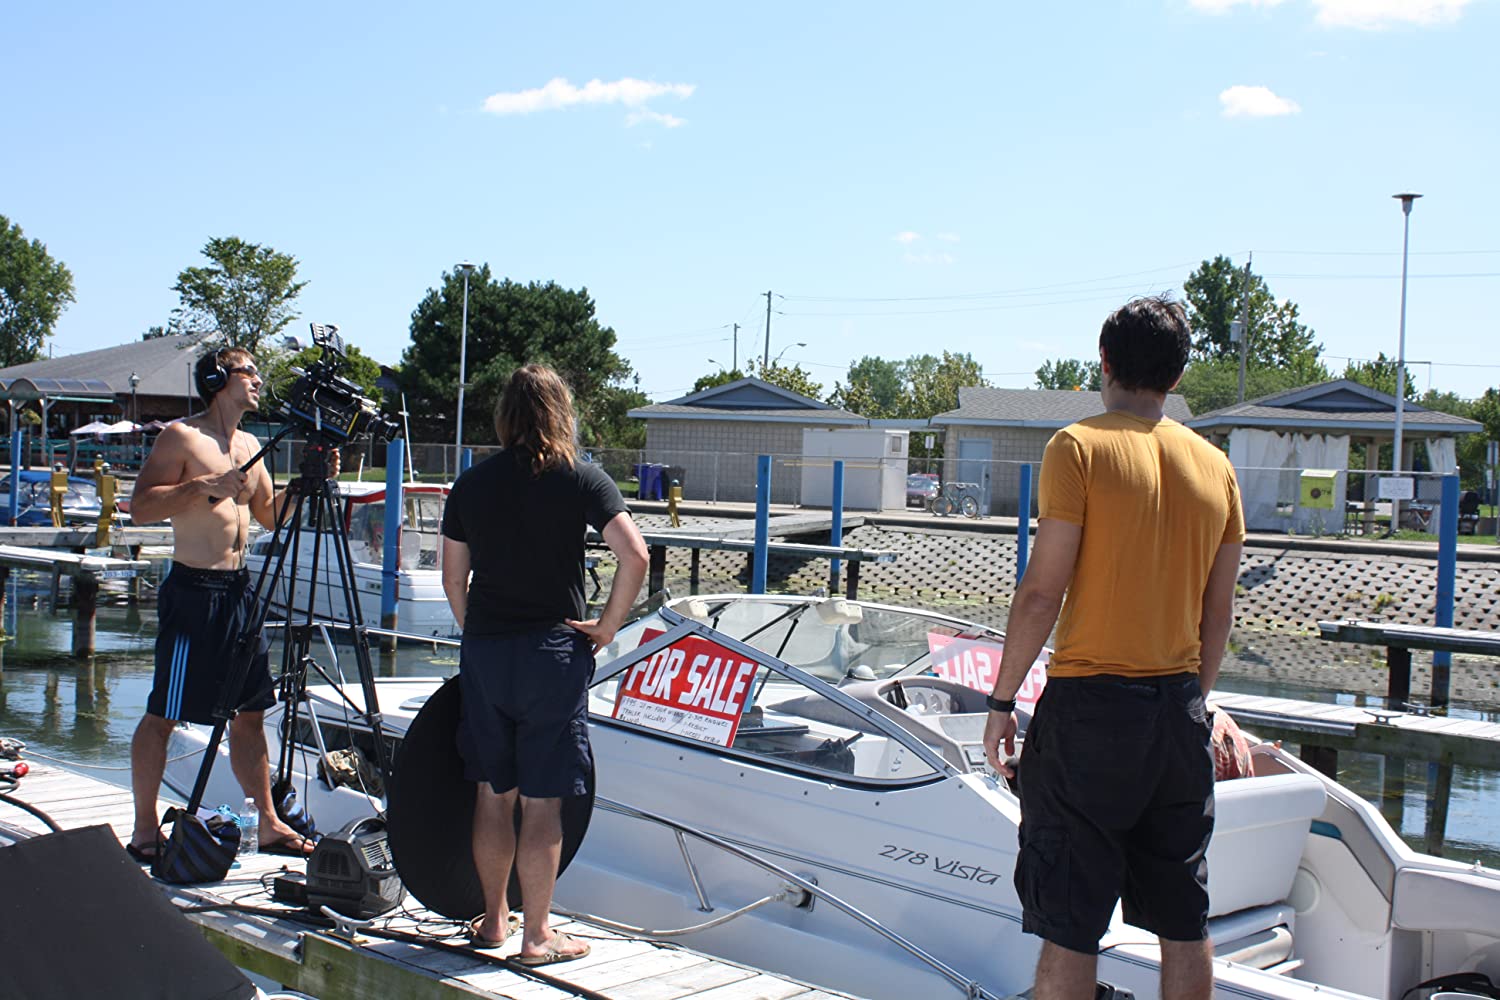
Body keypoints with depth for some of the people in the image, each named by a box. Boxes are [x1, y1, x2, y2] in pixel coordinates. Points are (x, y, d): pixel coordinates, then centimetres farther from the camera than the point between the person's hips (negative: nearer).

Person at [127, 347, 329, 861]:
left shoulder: (249, 445, 15)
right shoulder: (181, 436, -7)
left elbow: (269, 514, 21)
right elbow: (141, 507, -15)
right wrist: (204, 485, -23)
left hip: (239, 587, 8)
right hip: (192, 589, -7)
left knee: (249, 712, 10)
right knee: (163, 715, 1)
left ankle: (269, 823, 16)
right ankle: (144, 832, 11)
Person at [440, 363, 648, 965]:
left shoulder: (470, 484, 6)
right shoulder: (581, 479, -5)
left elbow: (453, 578, 10)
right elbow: (633, 555, -15)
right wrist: (607, 627, -6)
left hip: (483, 651, 4)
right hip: (552, 651, -4)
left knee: (492, 794, 15)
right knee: (541, 802, 2)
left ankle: (494, 920, 27)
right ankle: (536, 937, 9)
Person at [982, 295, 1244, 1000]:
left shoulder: (1080, 447, -8)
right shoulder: (1215, 466, 8)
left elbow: (1043, 590, -12)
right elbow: (1218, 612, 12)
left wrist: (1002, 701, -4)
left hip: (1090, 704, -5)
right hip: (1178, 709, 6)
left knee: (1069, 925, 1)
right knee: (1184, 922, 15)